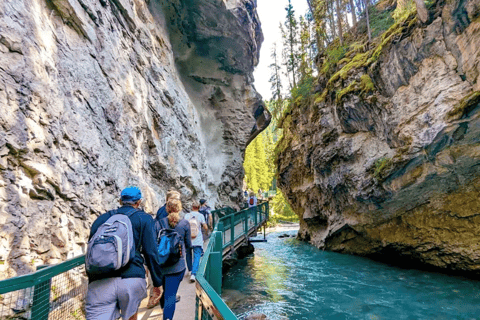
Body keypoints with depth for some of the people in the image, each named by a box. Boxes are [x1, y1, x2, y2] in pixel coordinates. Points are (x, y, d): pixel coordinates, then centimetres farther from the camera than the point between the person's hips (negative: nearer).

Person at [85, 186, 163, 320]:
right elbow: (151, 253, 2)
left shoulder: (101, 219, 19)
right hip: (132, 280, -1)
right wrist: (157, 283, 8)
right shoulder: (144, 219, 9)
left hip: (99, 283, 2)